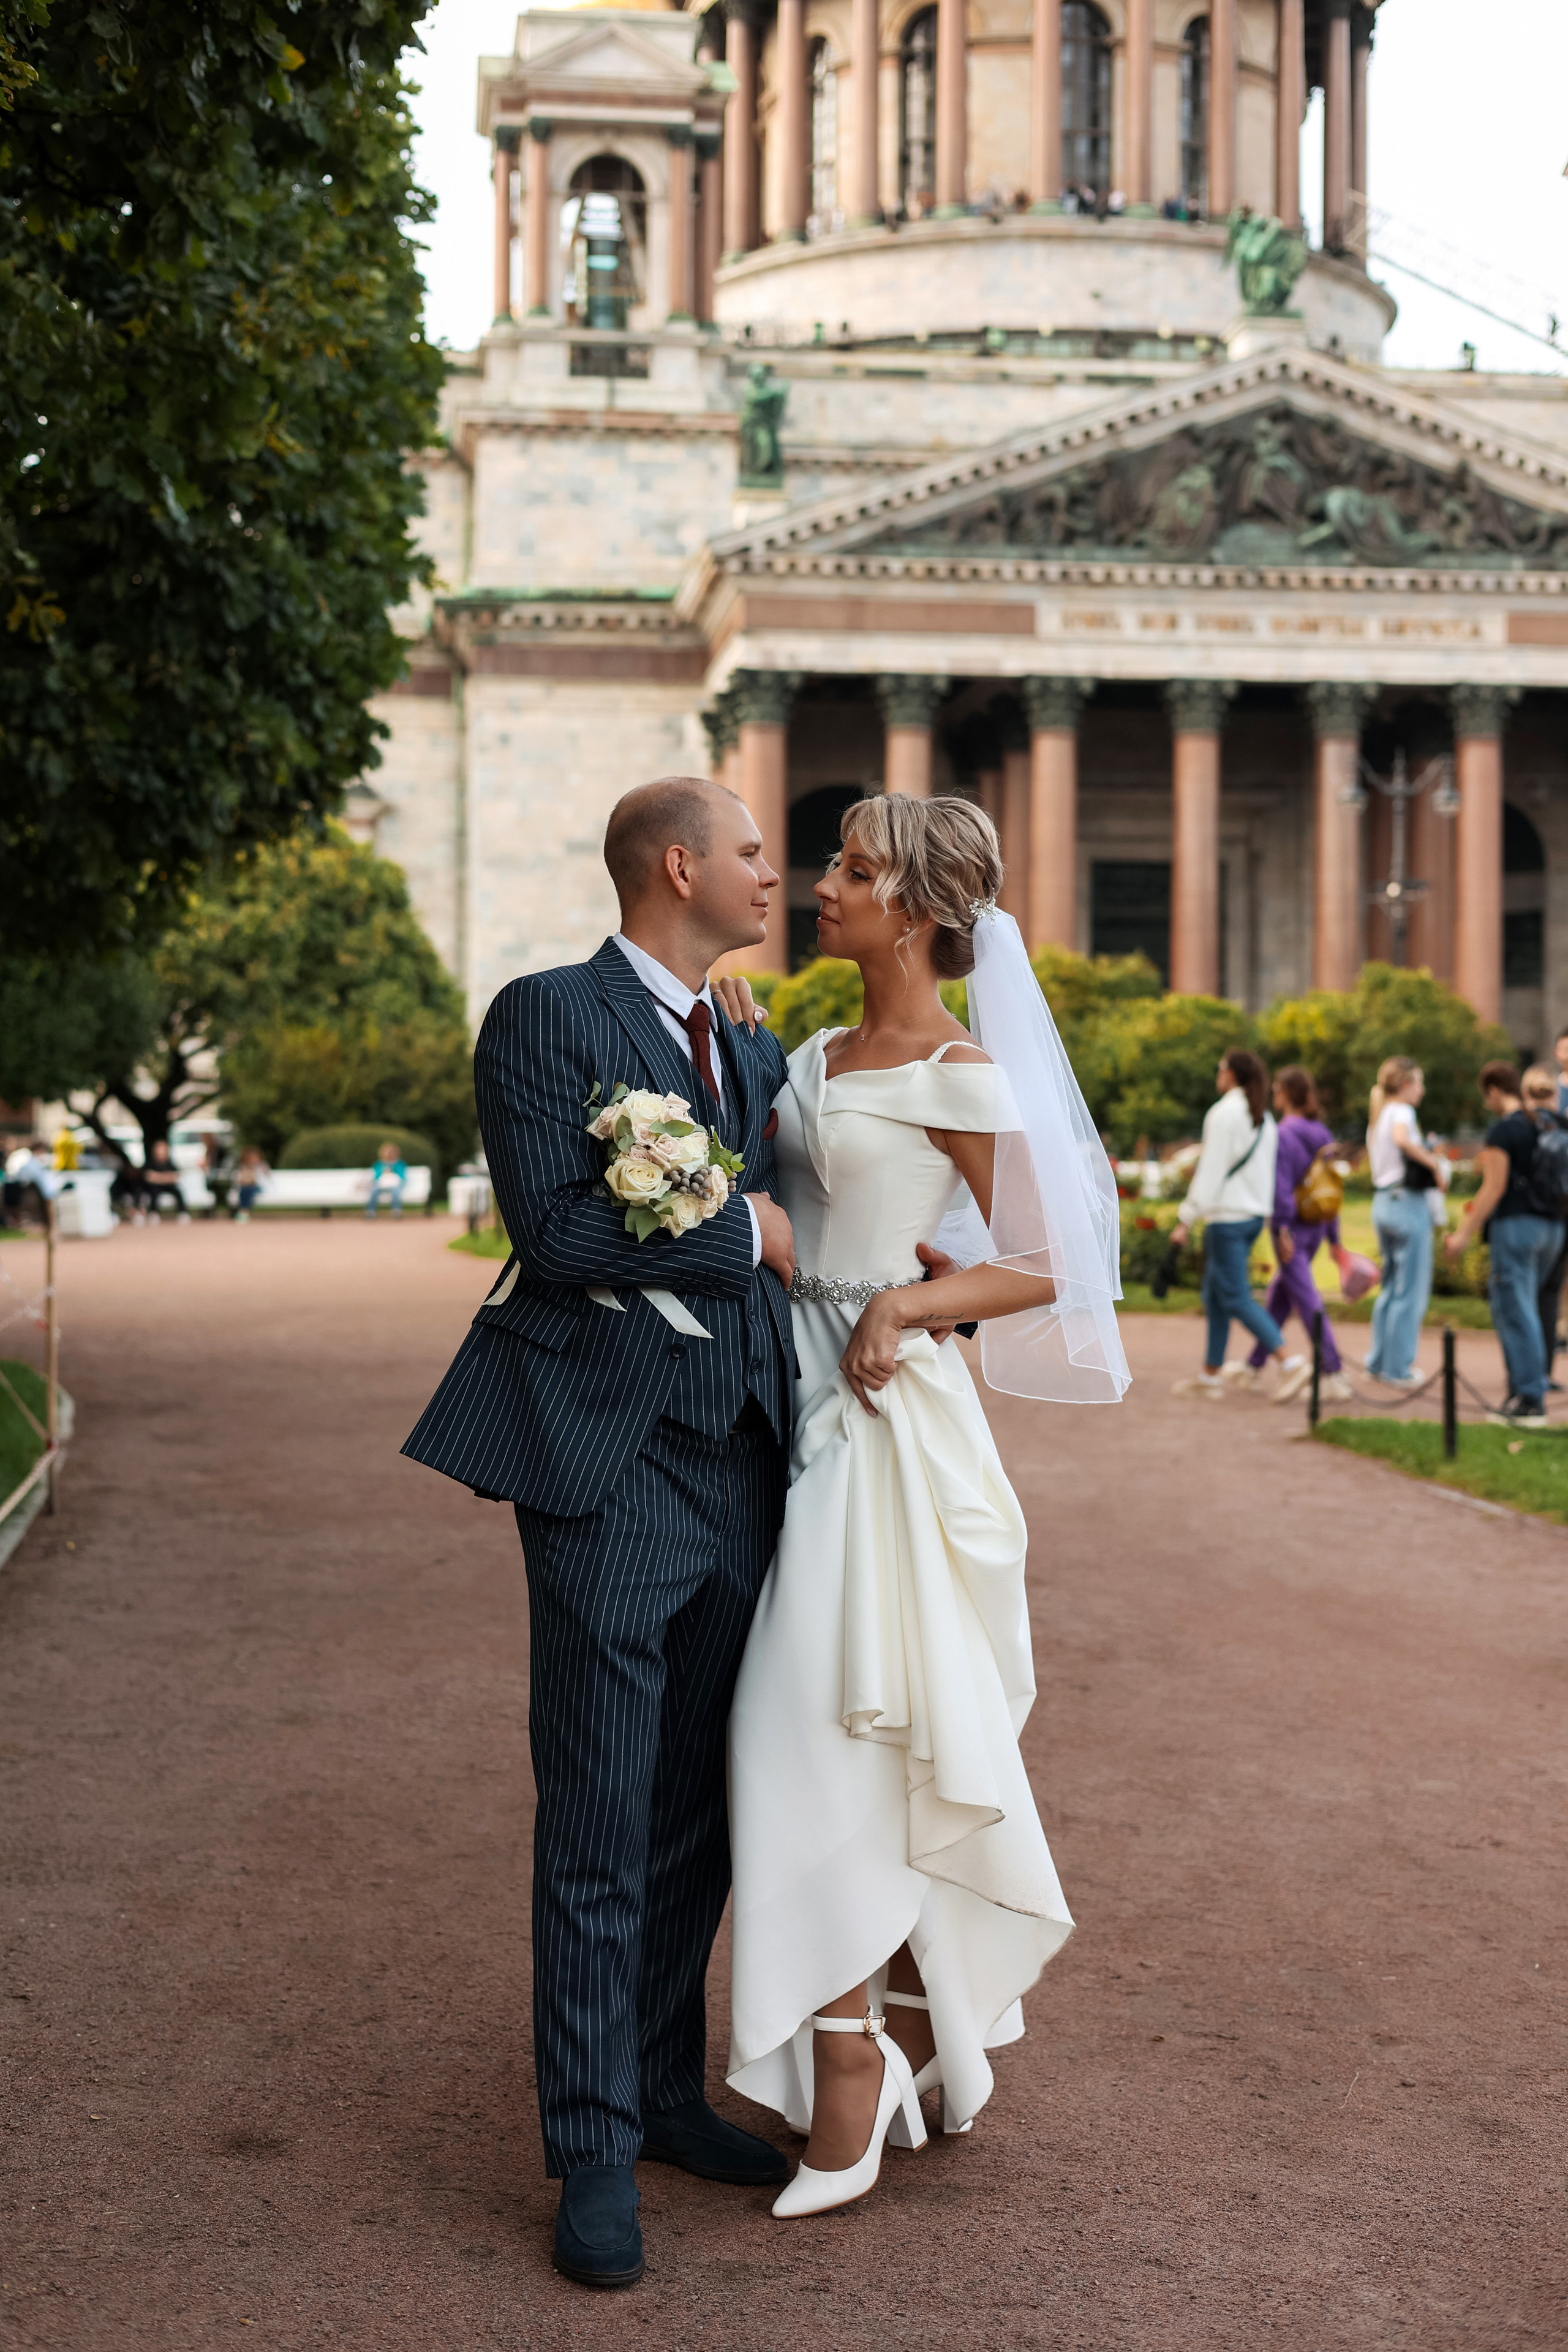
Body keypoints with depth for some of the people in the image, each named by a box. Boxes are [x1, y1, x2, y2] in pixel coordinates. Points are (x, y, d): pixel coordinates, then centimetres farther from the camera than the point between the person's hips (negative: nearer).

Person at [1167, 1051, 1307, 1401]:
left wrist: (1186, 1220, -12)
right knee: (1215, 1295, 13)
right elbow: (1267, 1170, 14)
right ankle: (1210, 1375, 15)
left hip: (1227, 1215, -9)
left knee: (1235, 1297, -8)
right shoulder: (1264, 1117, 12)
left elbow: (1210, 1171, -15)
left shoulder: (1224, 1113, -12)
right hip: (1255, 1214, 9)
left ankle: (1288, 1361, -16)